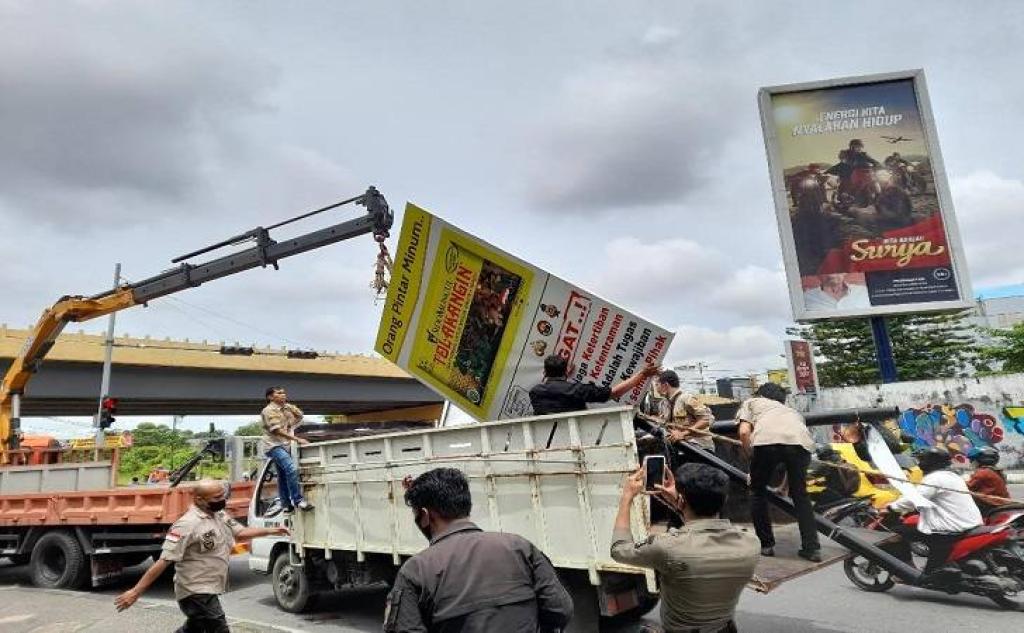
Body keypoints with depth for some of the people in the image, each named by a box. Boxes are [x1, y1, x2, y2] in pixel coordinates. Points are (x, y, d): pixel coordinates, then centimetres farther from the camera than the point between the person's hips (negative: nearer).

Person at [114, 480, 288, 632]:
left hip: (207, 590, 9)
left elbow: (241, 533, 17)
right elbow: (163, 561, -22)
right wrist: (136, 591, -22)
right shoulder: (188, 524, -21)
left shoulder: (220, 516, 6)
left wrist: (270, 531, 12)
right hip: (196, 593, -9)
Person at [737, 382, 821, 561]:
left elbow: (744, 432, 12)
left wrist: (753, 459, 24)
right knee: (800, 494, 25)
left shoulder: (751, 402, 33)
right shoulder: (792, 410, 42)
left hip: (767, 439, -3)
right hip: (801, 441, 4)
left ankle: (766, 545, 24)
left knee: (758, 491, 20)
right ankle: (812, 548, 21)